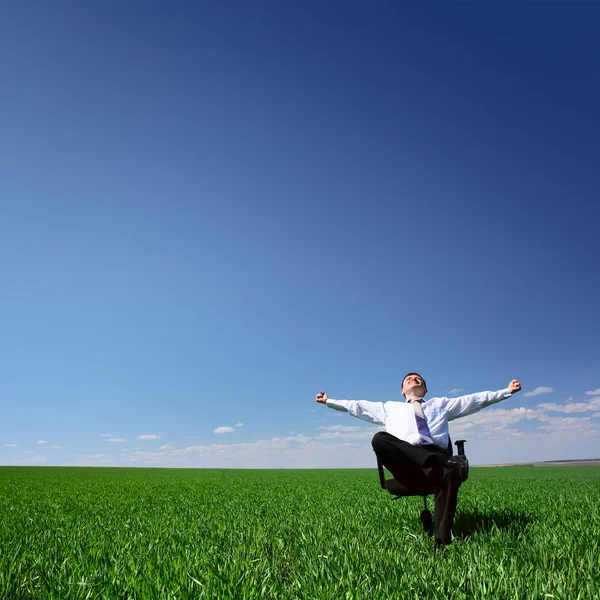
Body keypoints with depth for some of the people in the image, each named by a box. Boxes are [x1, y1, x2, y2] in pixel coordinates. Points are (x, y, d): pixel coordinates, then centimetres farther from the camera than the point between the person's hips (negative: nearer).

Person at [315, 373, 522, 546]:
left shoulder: (440, 404, 34)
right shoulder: (390, 407, 34)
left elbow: (477, 399, 27)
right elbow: (356, 406, 33)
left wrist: (507, 391, 20)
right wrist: (329, 401, 30)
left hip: (437, 455, 0)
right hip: (406, 465, 0)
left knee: (450, 472, -37)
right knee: (380, 438, -31)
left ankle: (442, 541, -37)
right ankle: (449, 462, -37)